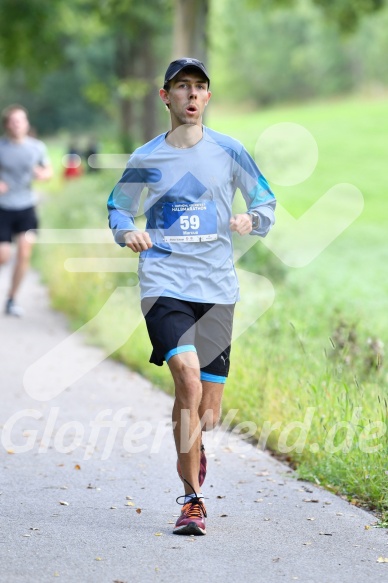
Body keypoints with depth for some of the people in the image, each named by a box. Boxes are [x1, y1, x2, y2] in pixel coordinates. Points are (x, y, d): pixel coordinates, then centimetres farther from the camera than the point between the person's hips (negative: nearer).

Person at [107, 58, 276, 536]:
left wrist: (252, 219, -8)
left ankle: (190, 450, 43)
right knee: (188, 378, -25)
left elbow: (266, 202, 14)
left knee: (207, 414, 4)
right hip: (164, 283, -1)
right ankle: (192, 498, -15)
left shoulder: (229, 152, 5)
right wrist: (127, 231, -3)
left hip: (216, 287, 2)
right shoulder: (145, 159, 5)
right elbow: (118, 206, 19)